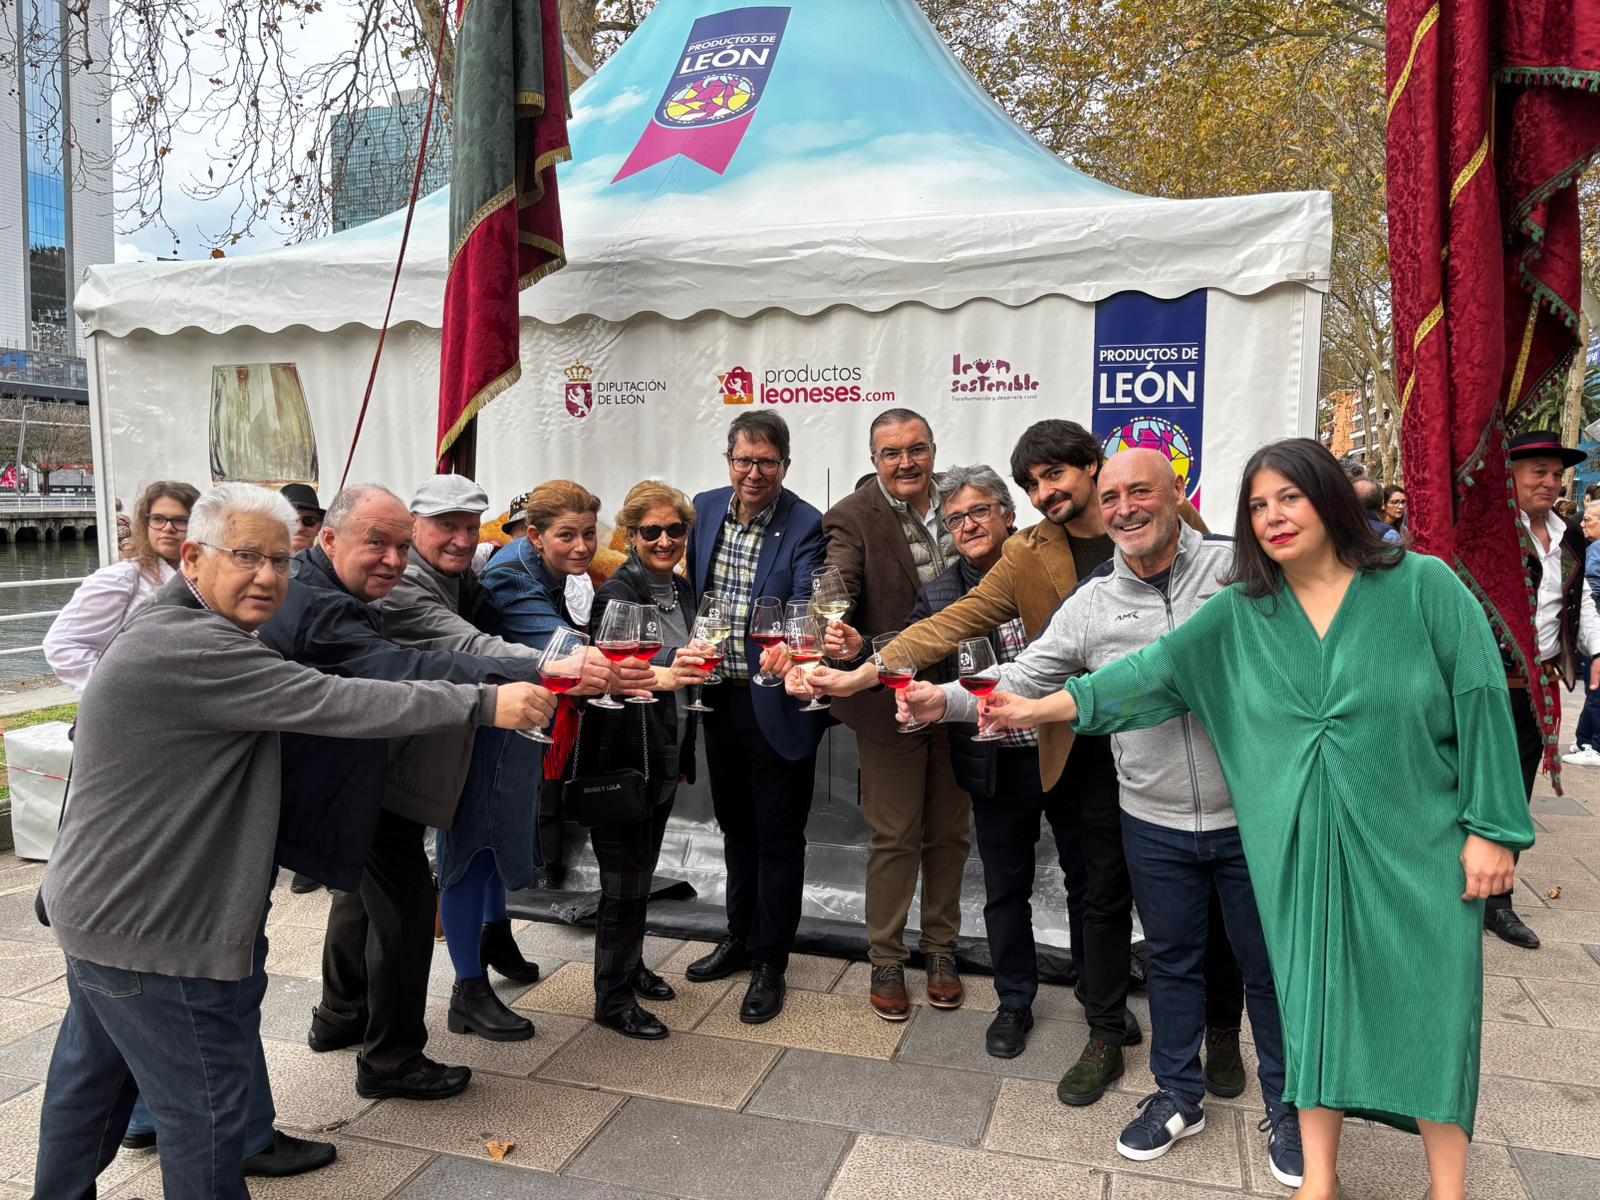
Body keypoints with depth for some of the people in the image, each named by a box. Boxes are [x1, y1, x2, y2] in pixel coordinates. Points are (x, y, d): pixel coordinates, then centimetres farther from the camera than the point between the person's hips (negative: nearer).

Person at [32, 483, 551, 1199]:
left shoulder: (182, 631, 10)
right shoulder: (189, 649, -25)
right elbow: (334, 704, -30)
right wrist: (484, 704, -27)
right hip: (146, 928, -11)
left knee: (93, 1076, 27)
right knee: (204, 1112, 0)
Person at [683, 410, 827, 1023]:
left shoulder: (805, 526, -14)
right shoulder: (705, 508, 3)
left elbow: (804, 607, -24)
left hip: (776, 703, -5)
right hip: (719, 697, 6)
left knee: (778, 836, 6)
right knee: (735, 824, 21)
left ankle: (770, 966, 22)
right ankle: (739, 935, 40)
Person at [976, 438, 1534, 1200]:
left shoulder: (1421, 585, -5)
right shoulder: (1240, 612, 3)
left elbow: (1480, 701, -5)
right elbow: (1156, 669, -1)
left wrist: (1491, 828, -8)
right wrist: (1044, 708, -9)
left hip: (1414, 842, -2)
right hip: (1300, 845, 2)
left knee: (1427, 1005, 5)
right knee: (1313, 996, 10)